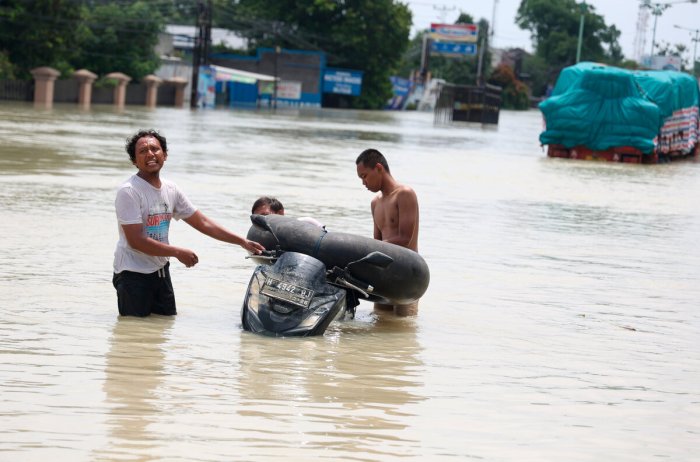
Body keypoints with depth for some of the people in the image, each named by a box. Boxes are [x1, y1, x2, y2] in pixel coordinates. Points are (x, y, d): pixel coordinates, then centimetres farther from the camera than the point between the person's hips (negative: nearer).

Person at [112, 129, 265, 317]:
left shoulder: (171, 190, 7)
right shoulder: (129, 192, -15)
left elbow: (203, 223, 12)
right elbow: (136, 240, -21)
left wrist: (243, 242, 8)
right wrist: (178, 252, -18)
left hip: (161, 271, 7)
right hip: (133, 274, -7)